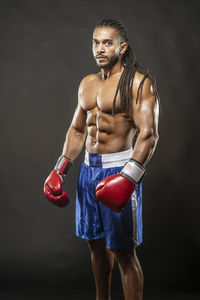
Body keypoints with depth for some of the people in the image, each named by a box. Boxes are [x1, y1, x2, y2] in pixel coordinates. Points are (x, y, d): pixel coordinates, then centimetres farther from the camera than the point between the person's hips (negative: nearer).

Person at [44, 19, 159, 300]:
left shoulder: (138, 82, -10)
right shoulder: (87, 83, 13)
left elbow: (149, 133, -19)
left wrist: (129, 177, -30)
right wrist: (60, 170, 12)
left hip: (119, 169, -7)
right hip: (89, 169, 7)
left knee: (123, 250, -4)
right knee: (96, 242, 17)